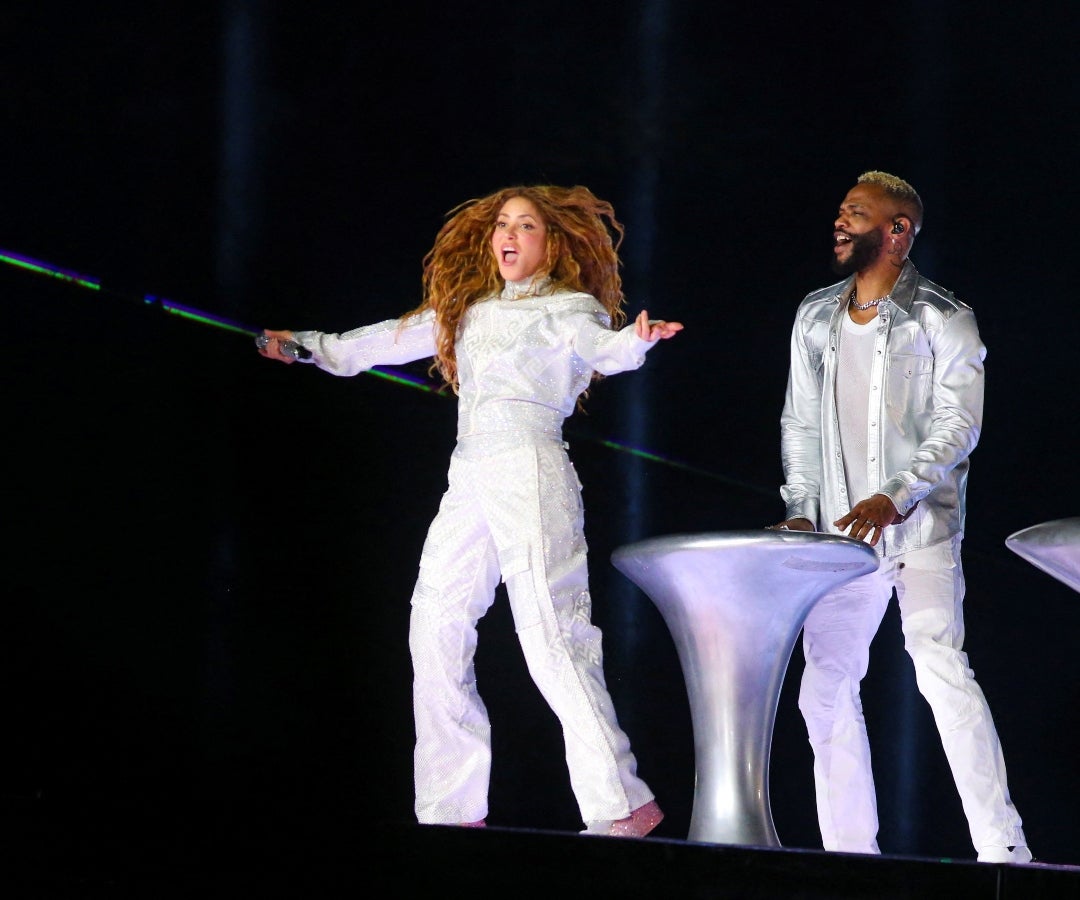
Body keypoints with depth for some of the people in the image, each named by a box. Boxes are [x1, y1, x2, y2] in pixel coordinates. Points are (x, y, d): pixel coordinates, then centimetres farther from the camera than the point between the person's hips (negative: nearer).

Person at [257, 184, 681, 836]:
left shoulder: (568, 308, 4)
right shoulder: (468, 311, 21)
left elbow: (598, 344, -17)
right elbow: (393, 339, 33)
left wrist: (633, 341, -41)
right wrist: (309, 346, 41)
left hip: (529, 469, -7)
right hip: (471, 477, 7)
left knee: (551, 637, -18)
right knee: (436, 634, 3)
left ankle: (624, 805, -21)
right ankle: (453, 809, 7)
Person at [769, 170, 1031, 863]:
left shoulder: (942, 320, -2)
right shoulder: (816, 319, 14)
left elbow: (958, 426, -9)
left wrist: (895, 496, -21)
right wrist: (800, 509, 5)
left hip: (920, 527, -6)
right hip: (841, 533, 6)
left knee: (941, 667, -20)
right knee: (825, 686, 4)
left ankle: (1001, 847, -21)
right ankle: (850, 851, 13)